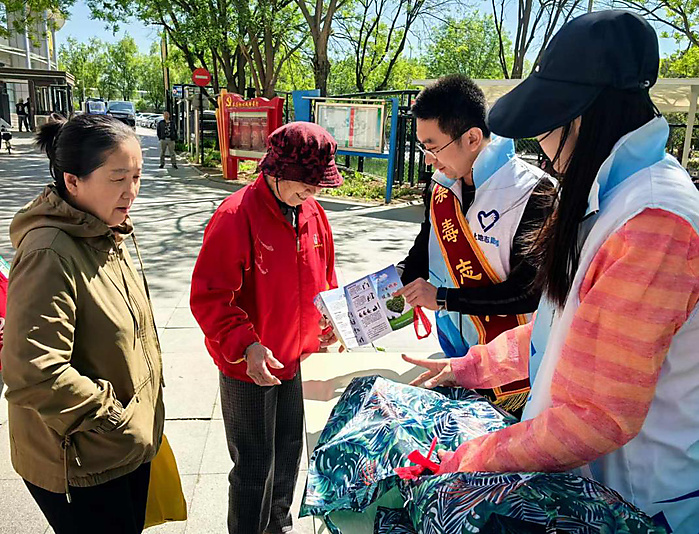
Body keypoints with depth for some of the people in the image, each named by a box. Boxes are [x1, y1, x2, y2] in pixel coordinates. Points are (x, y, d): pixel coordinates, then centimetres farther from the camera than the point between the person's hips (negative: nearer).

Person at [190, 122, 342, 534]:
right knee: (255, 467, 8)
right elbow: (207, 298, -22)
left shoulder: (313, 213, 1)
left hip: (294, 360, 7)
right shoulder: (236, 216, -21)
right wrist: (245, 345, -31)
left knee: (290, 452, 24)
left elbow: (324, 279, 14)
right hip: (248, 367, -7)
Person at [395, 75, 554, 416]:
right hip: (454, 352, 6)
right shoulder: (440, 189, 2)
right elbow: (421, 257, 13)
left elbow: (530, 291, -22)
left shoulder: (531, 192, -18)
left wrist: (443, 298, -21)